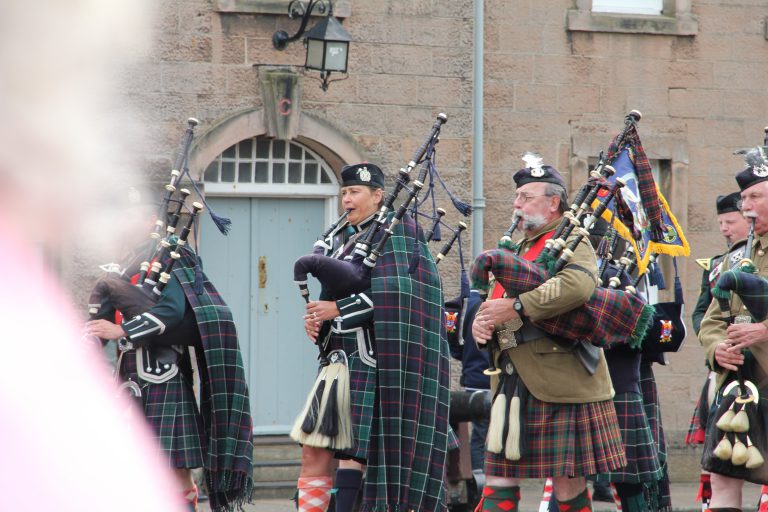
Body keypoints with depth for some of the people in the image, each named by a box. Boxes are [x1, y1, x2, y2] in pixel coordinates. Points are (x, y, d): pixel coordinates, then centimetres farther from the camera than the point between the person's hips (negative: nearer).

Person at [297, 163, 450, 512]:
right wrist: (315, 318, 1)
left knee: (351, 452, -14)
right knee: (314, 453, 1)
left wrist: (338, 310, -17)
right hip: (338, 361, 8)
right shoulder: (343, 240, 19)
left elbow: (394, 296, -16)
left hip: (370, 362, -8)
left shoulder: (395, 232, -4)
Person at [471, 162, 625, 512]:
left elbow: (579, 285, -26)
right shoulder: (520, 248, 21)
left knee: (568, 483, -3)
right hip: (513, 384, 8)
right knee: (499, 481, 5)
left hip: (560, 383, -8)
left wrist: (517, 307, -23)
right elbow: (494, 303, 21)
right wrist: (481, 321, -4)